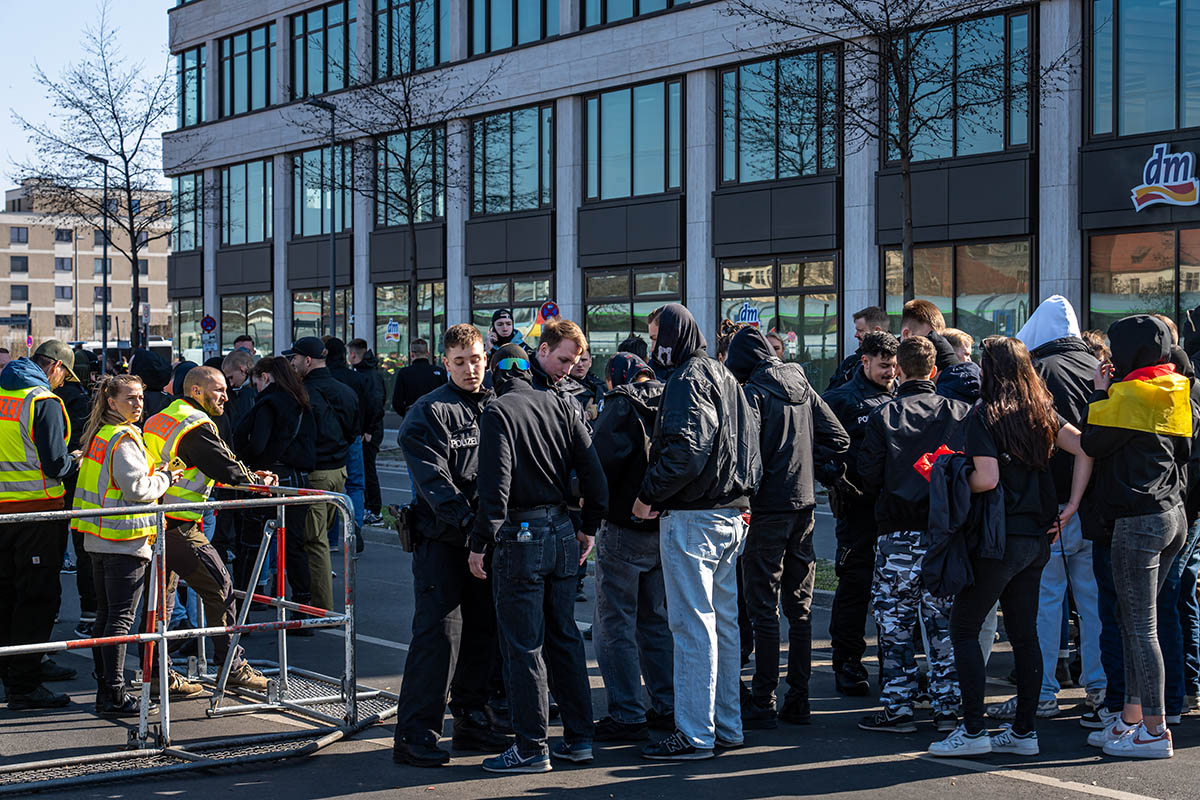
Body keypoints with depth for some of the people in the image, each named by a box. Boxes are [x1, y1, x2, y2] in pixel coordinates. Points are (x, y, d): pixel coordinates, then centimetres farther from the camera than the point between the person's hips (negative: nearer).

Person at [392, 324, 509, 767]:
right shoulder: (428, 413, -6)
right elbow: (432, 478, -15)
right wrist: (465, 519, -26)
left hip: (485, 538, 6)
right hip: (441, 538, -6)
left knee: (482, 631, 11)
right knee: (438, 633, -11)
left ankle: (470, 721, 23)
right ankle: (415, 734, -7)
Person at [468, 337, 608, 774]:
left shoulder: (499, 412, -10)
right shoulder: (563, 405, 6)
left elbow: (496, 482, -18)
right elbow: (592, 470, 4)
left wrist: (480, 542, -12)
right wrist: (589, 526, 14)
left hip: (521, 537, -6)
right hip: (562, 534, 6)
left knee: (523, 645, 0)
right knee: (564, 637, 15)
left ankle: (532, 749, 3)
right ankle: (579, 738, 19)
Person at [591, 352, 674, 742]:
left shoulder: (622, 406, -11)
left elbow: (602, 459, -20)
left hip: (625, 530, -7)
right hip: (665, 530, 7)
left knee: (615, 626, 0)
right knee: (655, 620, 18)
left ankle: (627, 716, -1)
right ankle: (667, 708, 21)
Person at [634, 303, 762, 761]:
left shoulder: (687, 380, -12)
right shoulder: (725, 377, 18)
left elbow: (684, 449, -23)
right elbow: (748, 444, 21)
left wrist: (649, 495, -14)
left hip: (691, 517, -10)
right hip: (730, 514, 10)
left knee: (691, 624, -6)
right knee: (723, 621, 13)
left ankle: (695, 734, -4)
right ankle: (727, 726, 18)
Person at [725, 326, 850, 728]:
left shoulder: (754, 391, -10)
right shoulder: (802, 386, 10)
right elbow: (839, 439, 11)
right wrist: (809, 469, 13)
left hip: (769, 509, -7)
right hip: (804, 503, 7)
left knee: (764, 608, -2)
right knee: (800, 607, 12)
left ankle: (763, 704, 0)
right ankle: (798, 700, 16)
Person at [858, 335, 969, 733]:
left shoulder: (884, 416, -6)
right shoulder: (960, 412, 1)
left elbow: (869, 476, -5)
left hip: (899, 535, -3)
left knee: (894, 622, 5)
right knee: (944, 623, 9)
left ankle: (898, 708, 5)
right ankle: (948, 707, 11)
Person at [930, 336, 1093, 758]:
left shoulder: (983, 415, -12)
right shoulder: (1041, 412, 8)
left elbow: (987, 479, -21)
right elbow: (1085, 450, 4)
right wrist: (1071, 506, 5)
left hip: (1001, 538, -7)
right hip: (1037, 537, 7)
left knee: (963, 628, 1)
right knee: (1024, 633, 11)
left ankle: (973, 731, -3)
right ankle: (1024, 731, 14)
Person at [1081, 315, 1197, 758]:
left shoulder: (1130, 394, -14)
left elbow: (1092, 442, -7)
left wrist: (1101, 393, 4)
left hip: (1137, 519, -9)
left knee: (1140, 628, -4)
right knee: (1132, 621, 16)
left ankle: (1155, 733, -2)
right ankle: (1132, 718, 21)